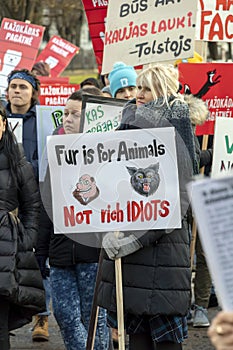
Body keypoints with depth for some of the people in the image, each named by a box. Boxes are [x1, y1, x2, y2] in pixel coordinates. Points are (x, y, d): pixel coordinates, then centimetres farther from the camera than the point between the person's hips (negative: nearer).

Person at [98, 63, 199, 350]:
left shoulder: (173, 138, -7)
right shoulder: (133, 131, 16)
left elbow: (177, 203, -15)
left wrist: (136, 239, -20)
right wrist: (110, 232, 6)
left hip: (162, 248, -7)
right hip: (127, 250, 7)